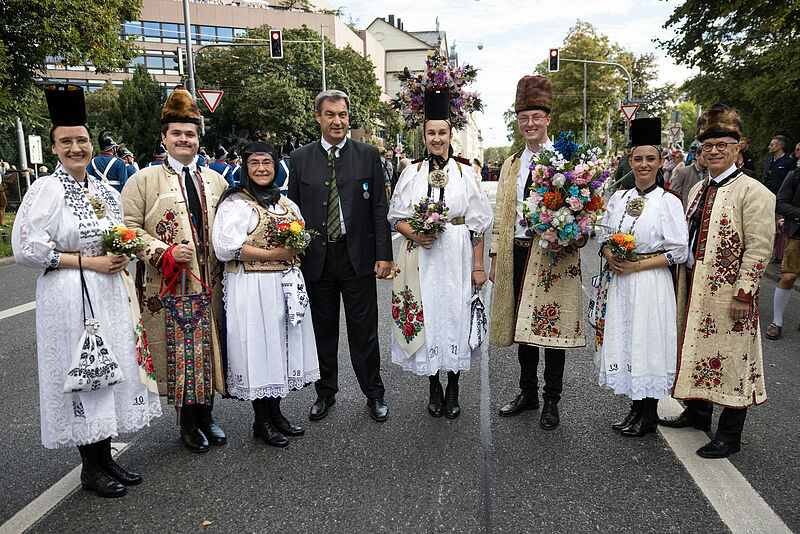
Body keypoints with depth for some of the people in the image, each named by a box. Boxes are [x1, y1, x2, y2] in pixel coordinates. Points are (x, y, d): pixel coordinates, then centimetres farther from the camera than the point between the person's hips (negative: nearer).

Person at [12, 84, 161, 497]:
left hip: (111, 295, 7)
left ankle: (105, 458, 28)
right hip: (69, 298, -6)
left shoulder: (106, 192, 10)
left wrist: (120, 258, 1)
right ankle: (91, 469, 19)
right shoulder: (47, 189, -8)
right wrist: (87, 261, -16)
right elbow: (27, 249, -13)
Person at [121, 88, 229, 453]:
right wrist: (165, 252, -15)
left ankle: (206, 415, 27)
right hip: (168, 285, -3)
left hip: (210, 284, 4)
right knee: (178, 354, 2)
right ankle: (188, 424, 19)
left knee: (210, 348, 9)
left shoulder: (216, 180, 13)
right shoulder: (144, 180, 2)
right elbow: (129, 227, -4)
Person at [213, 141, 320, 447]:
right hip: (252, 288, -6)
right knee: (257, 345, -1)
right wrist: (271, 254, -18)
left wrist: (295, 247, 1)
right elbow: (225, 247, -17)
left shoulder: (287, 204, 15)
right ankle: (261, 421, 14)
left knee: (283, 343, 10)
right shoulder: (236, 202, -6)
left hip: (286, 285, 7)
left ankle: (276, 413, 24)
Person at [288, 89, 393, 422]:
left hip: (358, 257, -1)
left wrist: (383, 254, -5)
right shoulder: (300, 158, 6)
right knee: (323, 331, 12)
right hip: (316, 258, 2)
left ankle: (374, 394, 23)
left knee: (364, 331, 6)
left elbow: (379, 208, 1)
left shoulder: (368, 155, 3)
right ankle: (325, 393, 30)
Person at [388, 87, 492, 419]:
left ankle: (453, 390, 20)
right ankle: (434, 388, 23)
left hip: (457, 257, -1)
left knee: (455, 317, 4)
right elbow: (397, 217, 8)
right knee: (426, 316, 5)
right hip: (421, 259, 1)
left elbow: (478, 224, 1)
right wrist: (415, 235, -13)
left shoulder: (465, 173, 3)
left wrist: (478, 266, -3)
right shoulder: (412, 173, 5)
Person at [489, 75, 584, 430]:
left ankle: (551, 401, 13)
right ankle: (527, 392, 26)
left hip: (553, 255, -4)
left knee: (551, 325, -1)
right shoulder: (511, 164, 15)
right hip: (516, 254, 5)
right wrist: (496, 257, 10)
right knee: (524, 325, 11)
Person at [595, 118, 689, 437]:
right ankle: (636, 408, 26)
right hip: (619, 282, 5)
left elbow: (679, 252, -9)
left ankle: (649, 415, 18)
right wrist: (610, 256, -7)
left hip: (650, 283, -5)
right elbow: (605, 237, 15)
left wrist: (637, 265, -16)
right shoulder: (618, 198, 10)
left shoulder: (668, 202, -5)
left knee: (647, 342, 0)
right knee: (623, 339, 9)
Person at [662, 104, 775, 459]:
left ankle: (729, 435, 14)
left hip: (727, 293, -7)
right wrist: (685, 281, 15)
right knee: (696, 349, 17)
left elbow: (758, 249, -15)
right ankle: (698, 412, 35)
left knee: (730, 356, 2)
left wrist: (743, 294, -18)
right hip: (694, 286, 7)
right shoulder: (698, 190, 13)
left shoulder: (753, 192, -10)